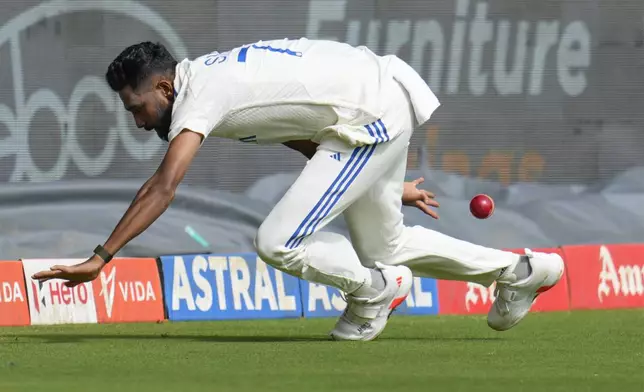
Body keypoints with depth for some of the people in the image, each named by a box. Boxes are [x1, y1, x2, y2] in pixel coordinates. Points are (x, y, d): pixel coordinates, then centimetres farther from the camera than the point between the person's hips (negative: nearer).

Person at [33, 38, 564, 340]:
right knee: (384, 247, 24)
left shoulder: (199, 94, -17)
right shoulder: (220, 79, 13)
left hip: (374, 116, -11)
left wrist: (101, 258, -31)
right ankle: (520, 272, 39)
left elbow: (162, 188, -29)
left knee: (278, 243, -15)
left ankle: (374, 290, 11)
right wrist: (385, 184, 29)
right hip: (382, 106, 11)